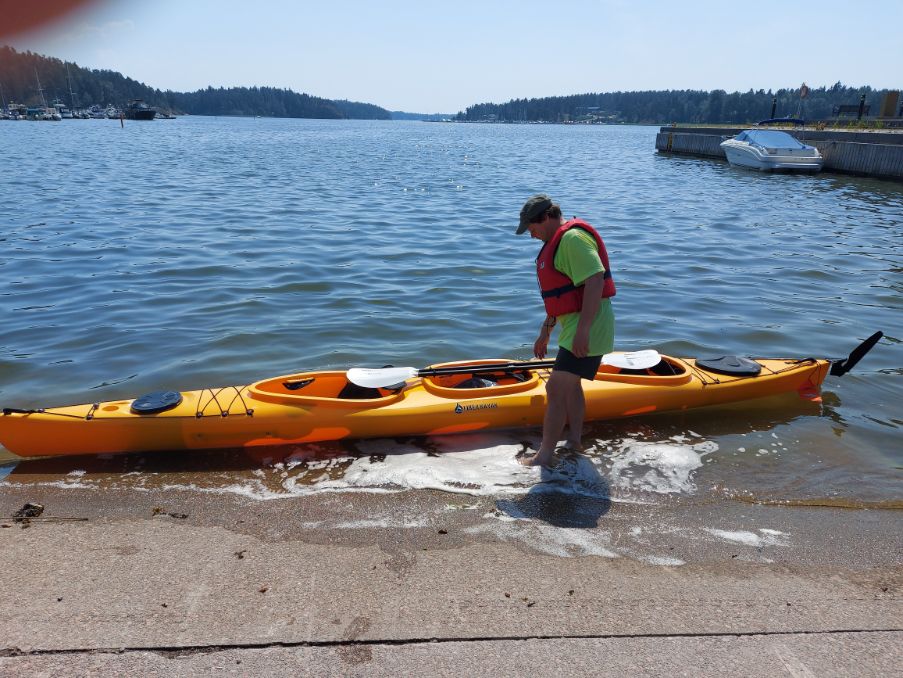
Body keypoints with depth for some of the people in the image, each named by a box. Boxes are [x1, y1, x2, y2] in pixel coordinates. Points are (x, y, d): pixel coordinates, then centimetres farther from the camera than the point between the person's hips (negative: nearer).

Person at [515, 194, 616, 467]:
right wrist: (545, 331, 24)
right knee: (570, 385, 22)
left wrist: (583, 329, -30)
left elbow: (595, 279, -27)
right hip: (574, 326, 11)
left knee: (556, 388, -9)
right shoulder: (559, 240, 18)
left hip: (586, 329, -11)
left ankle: (544, 456, 1)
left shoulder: (573, 237, -17)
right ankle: (574, 441, 37)